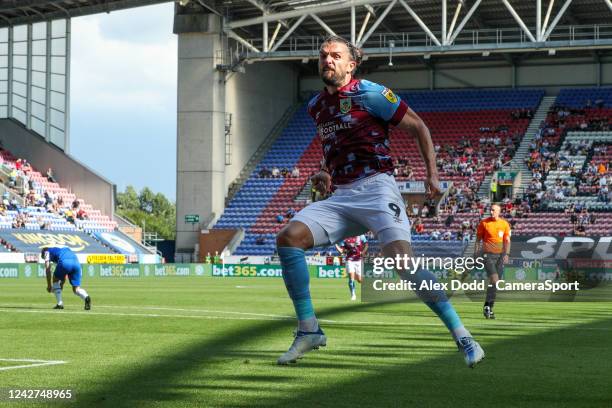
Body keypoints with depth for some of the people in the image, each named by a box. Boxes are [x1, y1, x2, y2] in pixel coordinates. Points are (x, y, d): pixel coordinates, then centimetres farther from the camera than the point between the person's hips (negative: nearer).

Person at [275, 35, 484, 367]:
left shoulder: (369, 93, -2)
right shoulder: (316, 106, 17)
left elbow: (418, 127, 4)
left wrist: (432, 174, -2)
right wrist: (325, 172, 14)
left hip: (376, 187, -6)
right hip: (341, 196, 6)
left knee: (402, 259, -25)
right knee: (288, 237, -14)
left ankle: (462, 335, -15)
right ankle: (309, 331, -7)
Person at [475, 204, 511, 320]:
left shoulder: (504, 224, 7)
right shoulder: (484, 223, 1)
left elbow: (507, 240, 7)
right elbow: (478, 239, 5)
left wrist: (506, 254, -6)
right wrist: (477, 254, -2)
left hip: (500, 255, 3)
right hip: (488, 255, -3)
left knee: (495, 283, 4)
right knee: (494, 280, -18)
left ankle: (488, 307, 15)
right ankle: (488, 306, -11)